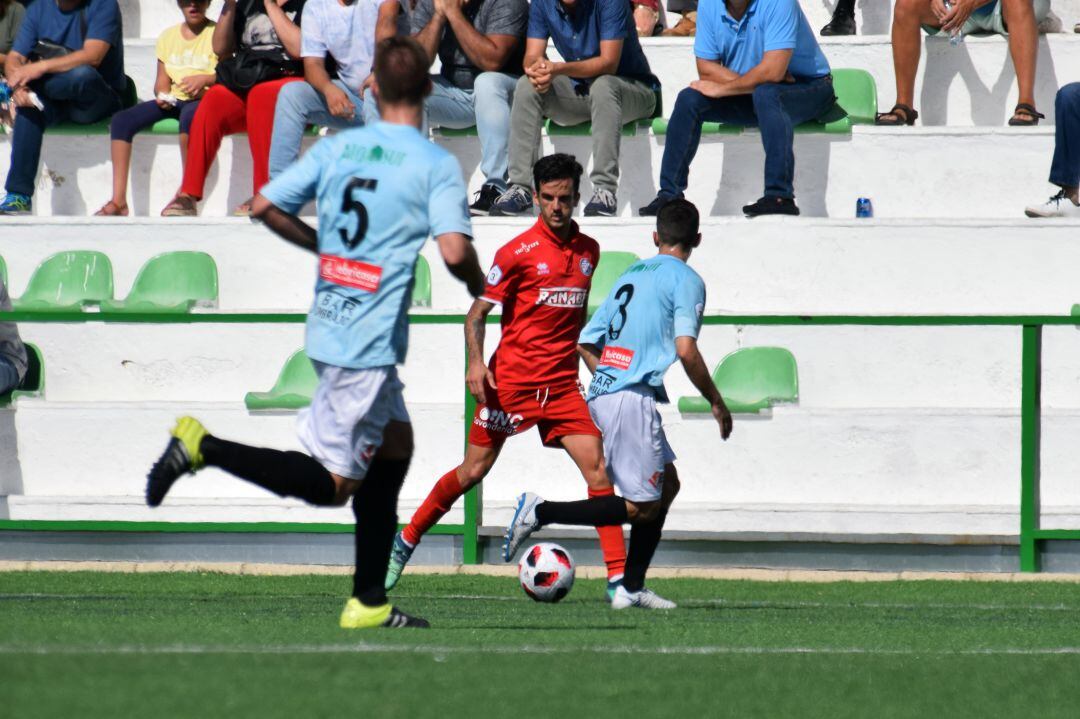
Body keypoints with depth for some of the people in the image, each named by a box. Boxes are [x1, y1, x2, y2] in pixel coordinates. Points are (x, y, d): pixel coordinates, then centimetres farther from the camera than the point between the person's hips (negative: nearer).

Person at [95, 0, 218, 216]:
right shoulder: (168, 36, 16)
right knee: (121, 120, -17)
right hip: (172, 101, 5)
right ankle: (118, 200, -23)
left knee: (189, 115, -42)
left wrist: (204, 79, -23)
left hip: (202, 100, -5)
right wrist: (162, 94, -7)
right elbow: (162, 80, 15)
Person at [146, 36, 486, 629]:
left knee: (395, 445, 18)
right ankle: (205, 447, -16)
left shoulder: (336, 147, 6)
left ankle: (369, 603, 17)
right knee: (333, 483, -2)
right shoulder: (437, 164, -10)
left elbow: (265, 207, 6)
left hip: (330, 330, 7)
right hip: (369, 345, -7)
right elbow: (454, 251, -20)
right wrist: (478, 286, 2)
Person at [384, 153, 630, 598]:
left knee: (597, 470, -9)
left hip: (562, 385, 4)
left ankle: (618, 578, -9)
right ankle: (406, 541, 23)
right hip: (511, 379, -4)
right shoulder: (518, 252, -7)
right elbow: (477, 313, -5)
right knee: (473, 472, 2)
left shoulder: (588, 251, 9)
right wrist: (475, 363, -19)